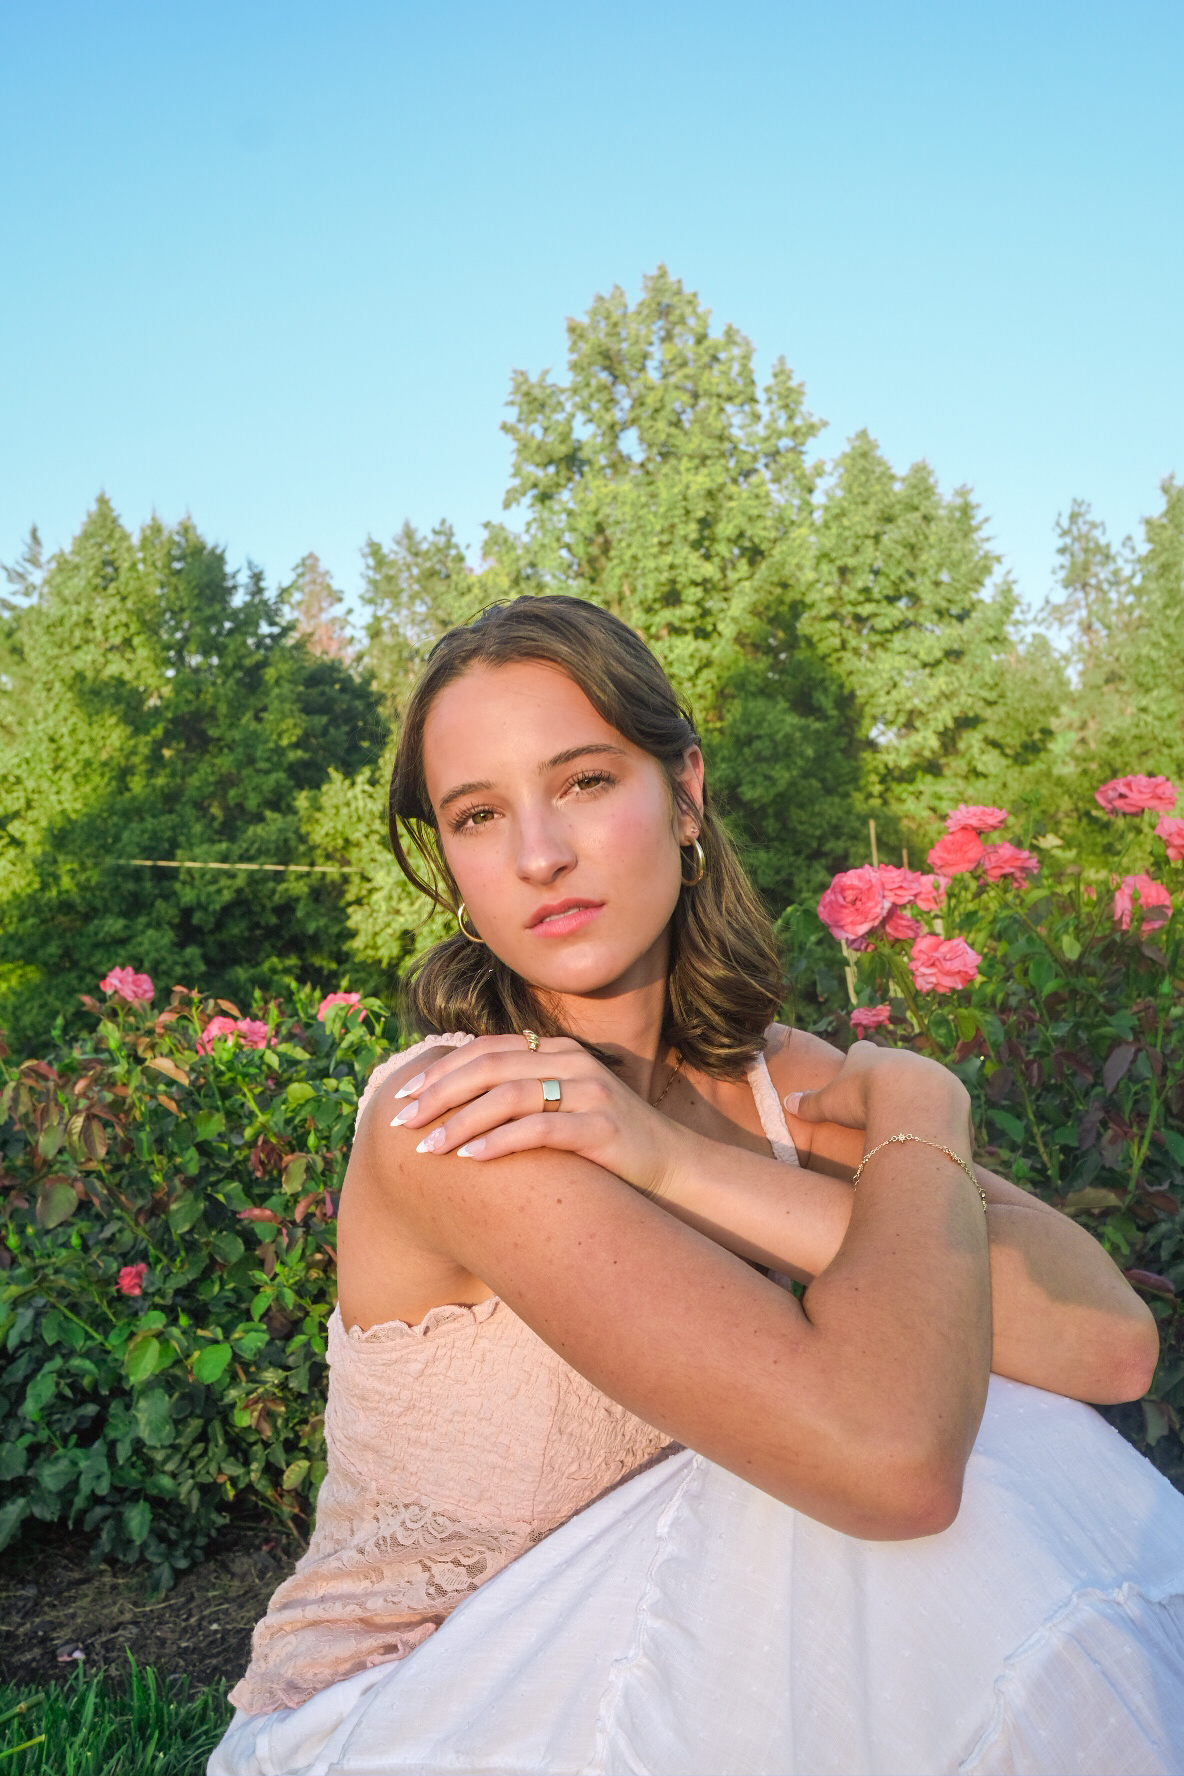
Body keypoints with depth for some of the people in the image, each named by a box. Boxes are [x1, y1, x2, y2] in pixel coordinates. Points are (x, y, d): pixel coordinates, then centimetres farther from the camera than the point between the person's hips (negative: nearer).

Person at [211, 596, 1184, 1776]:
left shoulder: (766, 1076, -5)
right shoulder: (447, 1118, -25)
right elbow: (884, 1450, -36)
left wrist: (686, 1164, -28)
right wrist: (924, 1120, -19)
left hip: (626, 1666, 5)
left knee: (1017, 1448, -20)